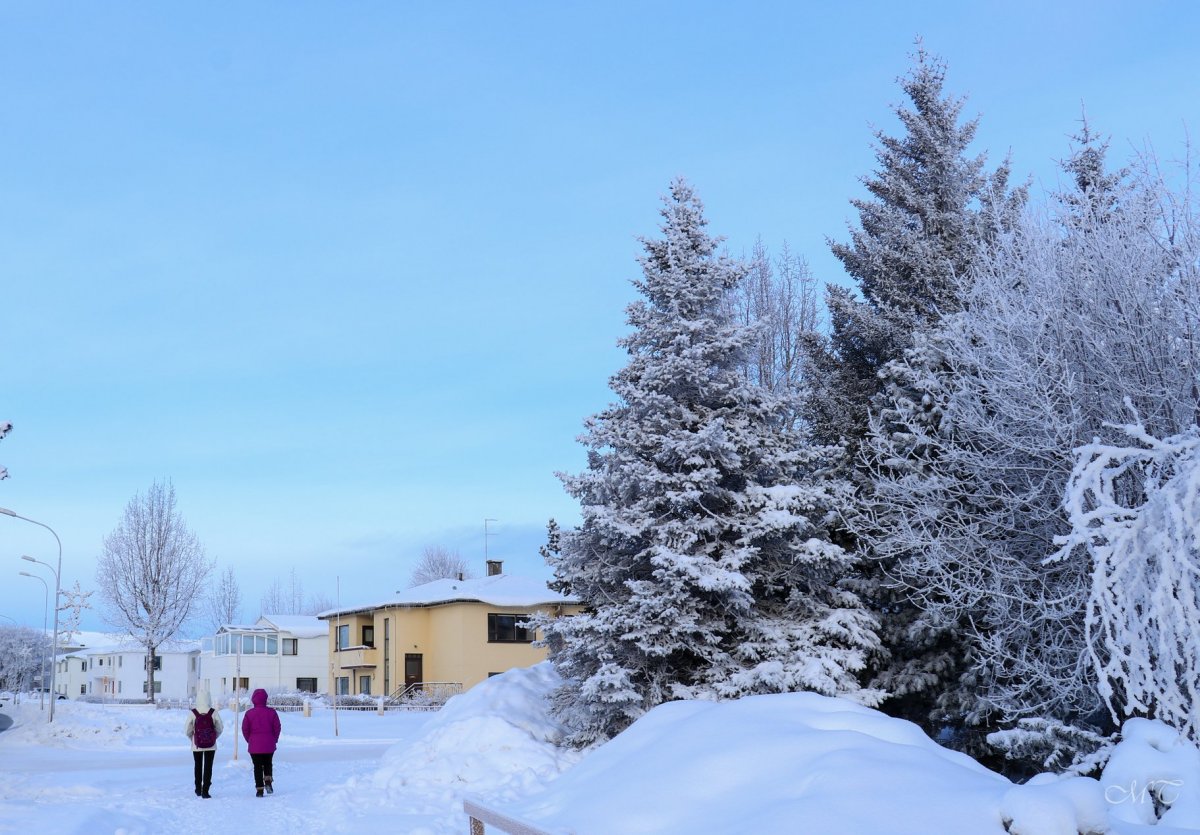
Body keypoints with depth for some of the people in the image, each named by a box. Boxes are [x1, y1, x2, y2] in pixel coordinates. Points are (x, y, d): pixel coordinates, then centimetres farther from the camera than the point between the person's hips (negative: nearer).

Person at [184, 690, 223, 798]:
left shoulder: (193, 713, -11)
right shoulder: (213, 713, -11)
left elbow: (187, 730, -5)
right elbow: (220, 729, -2)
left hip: (196, 745, 1)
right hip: (211, 746, -1)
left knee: (198, 766, 18)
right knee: (208, 767, 5)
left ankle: (198, 789, 28)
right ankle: (205, 791, -2)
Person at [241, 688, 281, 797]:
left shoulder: (249, 713, -7)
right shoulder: (271, 712, -4)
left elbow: (245, 729, -4)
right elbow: (277, 727, -2)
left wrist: (250, 740, 11)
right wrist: (274, 740, 13)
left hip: (254, 745, -1)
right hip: (269, 745, 1)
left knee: (257, 767, 6)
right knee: (268, 764, 20)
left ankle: (259, 789, 2)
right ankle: (268, 781, -1)